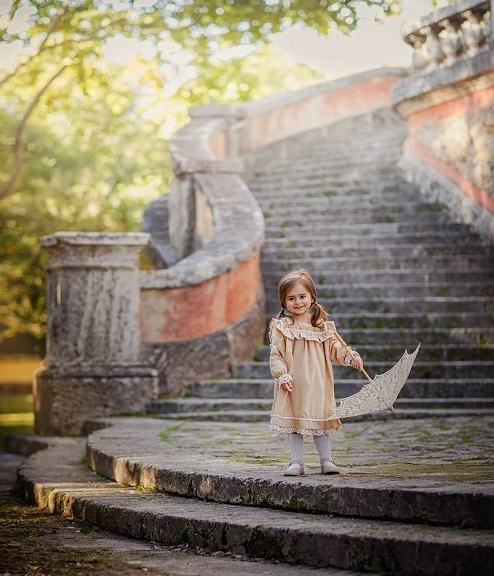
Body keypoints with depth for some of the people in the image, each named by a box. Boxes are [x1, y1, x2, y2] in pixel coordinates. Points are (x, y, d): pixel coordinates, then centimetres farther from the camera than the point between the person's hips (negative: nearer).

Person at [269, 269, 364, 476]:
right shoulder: (281, 327, -3)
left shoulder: (323, 326, 5)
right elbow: (275, 354, -6)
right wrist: (282, 375, -17)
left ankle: (326, 460, 14)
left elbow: (334, 348, 6)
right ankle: (297, 462, 11)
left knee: (321, 422, 8)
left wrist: (350, 357, -11)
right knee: (295, 423, 4)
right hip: (293, 386, -2)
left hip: (317, 384, 2)